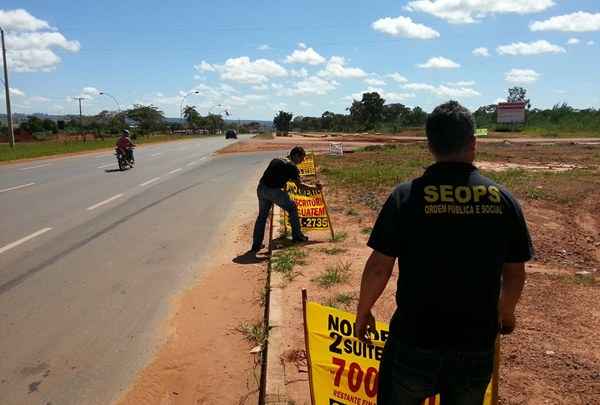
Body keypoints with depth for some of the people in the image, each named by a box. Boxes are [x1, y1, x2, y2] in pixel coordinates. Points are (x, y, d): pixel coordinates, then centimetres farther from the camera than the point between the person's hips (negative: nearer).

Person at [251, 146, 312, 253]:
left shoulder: (275, 160, 19)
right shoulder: (292, 167, -1)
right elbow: (299, 184, -2)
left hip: (261, 188, 7)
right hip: (273, 191, -6)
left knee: (262, 215, 18)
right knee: (292, 207, 15)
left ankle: (256, 245, 20)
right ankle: (297, 236, 22)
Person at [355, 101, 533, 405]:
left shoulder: (406, 196, -14)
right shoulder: (503, 199, -6)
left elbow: (378, 268, -11)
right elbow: (515, 273, 3)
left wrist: (363, 312, 6)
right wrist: (506, 313, 22)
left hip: (414, 343, -2)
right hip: (476, 346, 3)